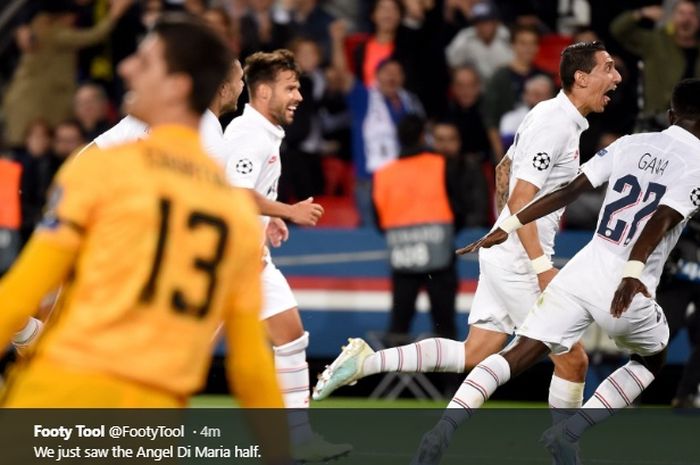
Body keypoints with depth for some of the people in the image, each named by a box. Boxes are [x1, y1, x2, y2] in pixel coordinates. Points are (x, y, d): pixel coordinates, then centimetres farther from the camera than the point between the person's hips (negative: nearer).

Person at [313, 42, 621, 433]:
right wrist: (542, 267, -24)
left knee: (474, 354, 8)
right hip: (520, 259, -10)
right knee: (573, 361, -3)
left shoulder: (553, 115, 13)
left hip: (504, 251, 10)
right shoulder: (556, 124, -18)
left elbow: (504, 170, 26)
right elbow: (519, 200, -22)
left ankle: (366, 360, 4)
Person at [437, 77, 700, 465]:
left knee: (518, 355, 4)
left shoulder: (630, 144, 10)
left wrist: (509, 226, 9)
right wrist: (634, 272, -32)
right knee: (650, 360, 24)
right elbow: (662, 220, -20)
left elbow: (570, 190, 6)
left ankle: (444, 428, -18)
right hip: (626, 288, -4)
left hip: (583, 270, 4)